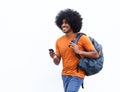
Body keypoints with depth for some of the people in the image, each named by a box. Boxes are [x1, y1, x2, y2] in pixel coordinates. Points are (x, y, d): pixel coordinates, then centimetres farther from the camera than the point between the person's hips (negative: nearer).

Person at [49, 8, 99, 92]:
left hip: (77, 74, -6)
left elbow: (95, 54, -11)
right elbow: (57, 62, 7)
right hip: (65, 75, 6)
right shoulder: (59, 41, 3)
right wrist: (54, 57, -16)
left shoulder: (82, 38, -11)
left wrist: (79, 51, -21)